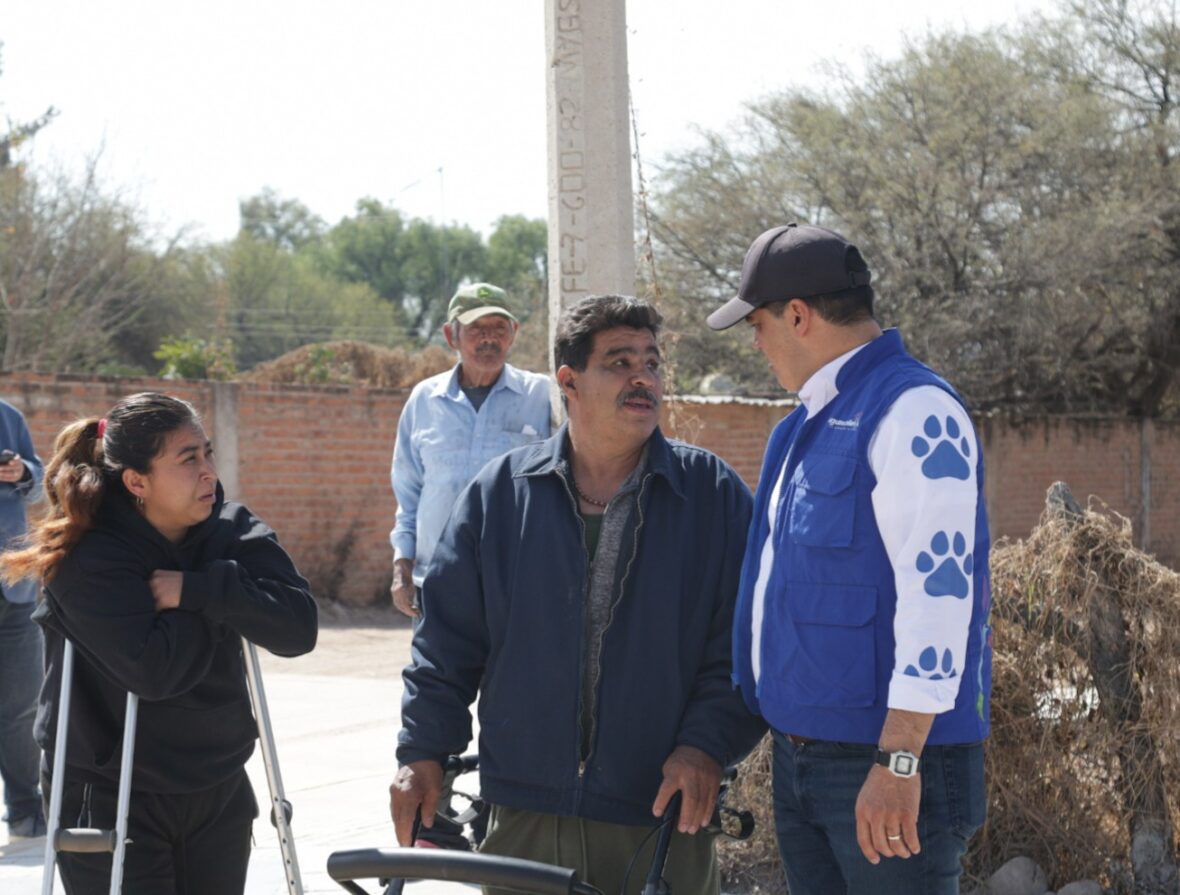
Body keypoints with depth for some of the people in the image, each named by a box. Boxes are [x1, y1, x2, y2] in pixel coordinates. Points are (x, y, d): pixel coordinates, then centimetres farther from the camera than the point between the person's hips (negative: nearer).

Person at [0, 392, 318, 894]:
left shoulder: (230, 528, -1)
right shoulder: (88, 557, -16)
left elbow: (297, 626, -13)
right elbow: (152, 669, -27)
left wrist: (197, 590, -23)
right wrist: (219, 599, -13)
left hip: (217, 794, 5)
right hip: (111, 801, -5)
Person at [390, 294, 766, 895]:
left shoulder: (714, 495, 2)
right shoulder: (498, 494, 6)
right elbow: (447, 639, 8)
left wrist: (706, 744, -14)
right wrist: (424, 753, 0)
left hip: (662, 819, -1)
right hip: (524, 819, 1)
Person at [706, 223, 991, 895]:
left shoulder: (914, 412, -14)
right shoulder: (814, 421, 16)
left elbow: (939, 590, -22)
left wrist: (898, 762, -25)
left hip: (884, 762, -9)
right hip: (801, 756, 9)